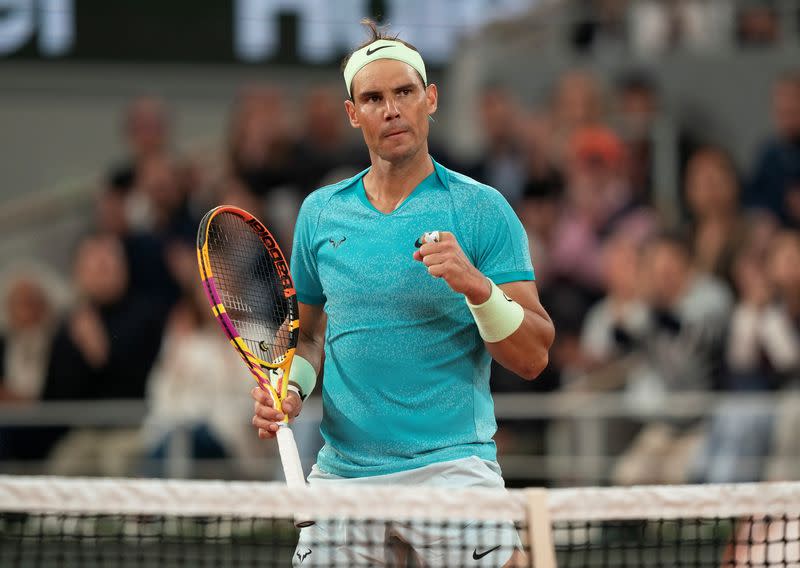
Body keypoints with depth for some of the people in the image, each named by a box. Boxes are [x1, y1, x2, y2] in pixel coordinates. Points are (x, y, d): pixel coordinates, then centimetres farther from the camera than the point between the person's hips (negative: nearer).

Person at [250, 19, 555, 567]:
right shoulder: (321, 213, 11)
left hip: (451, 465, -4)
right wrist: (291, 387, 3)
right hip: (341, 474, 4)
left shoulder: (482, 209, -1)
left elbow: (533, 357, -5)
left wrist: (476, 285, -21)